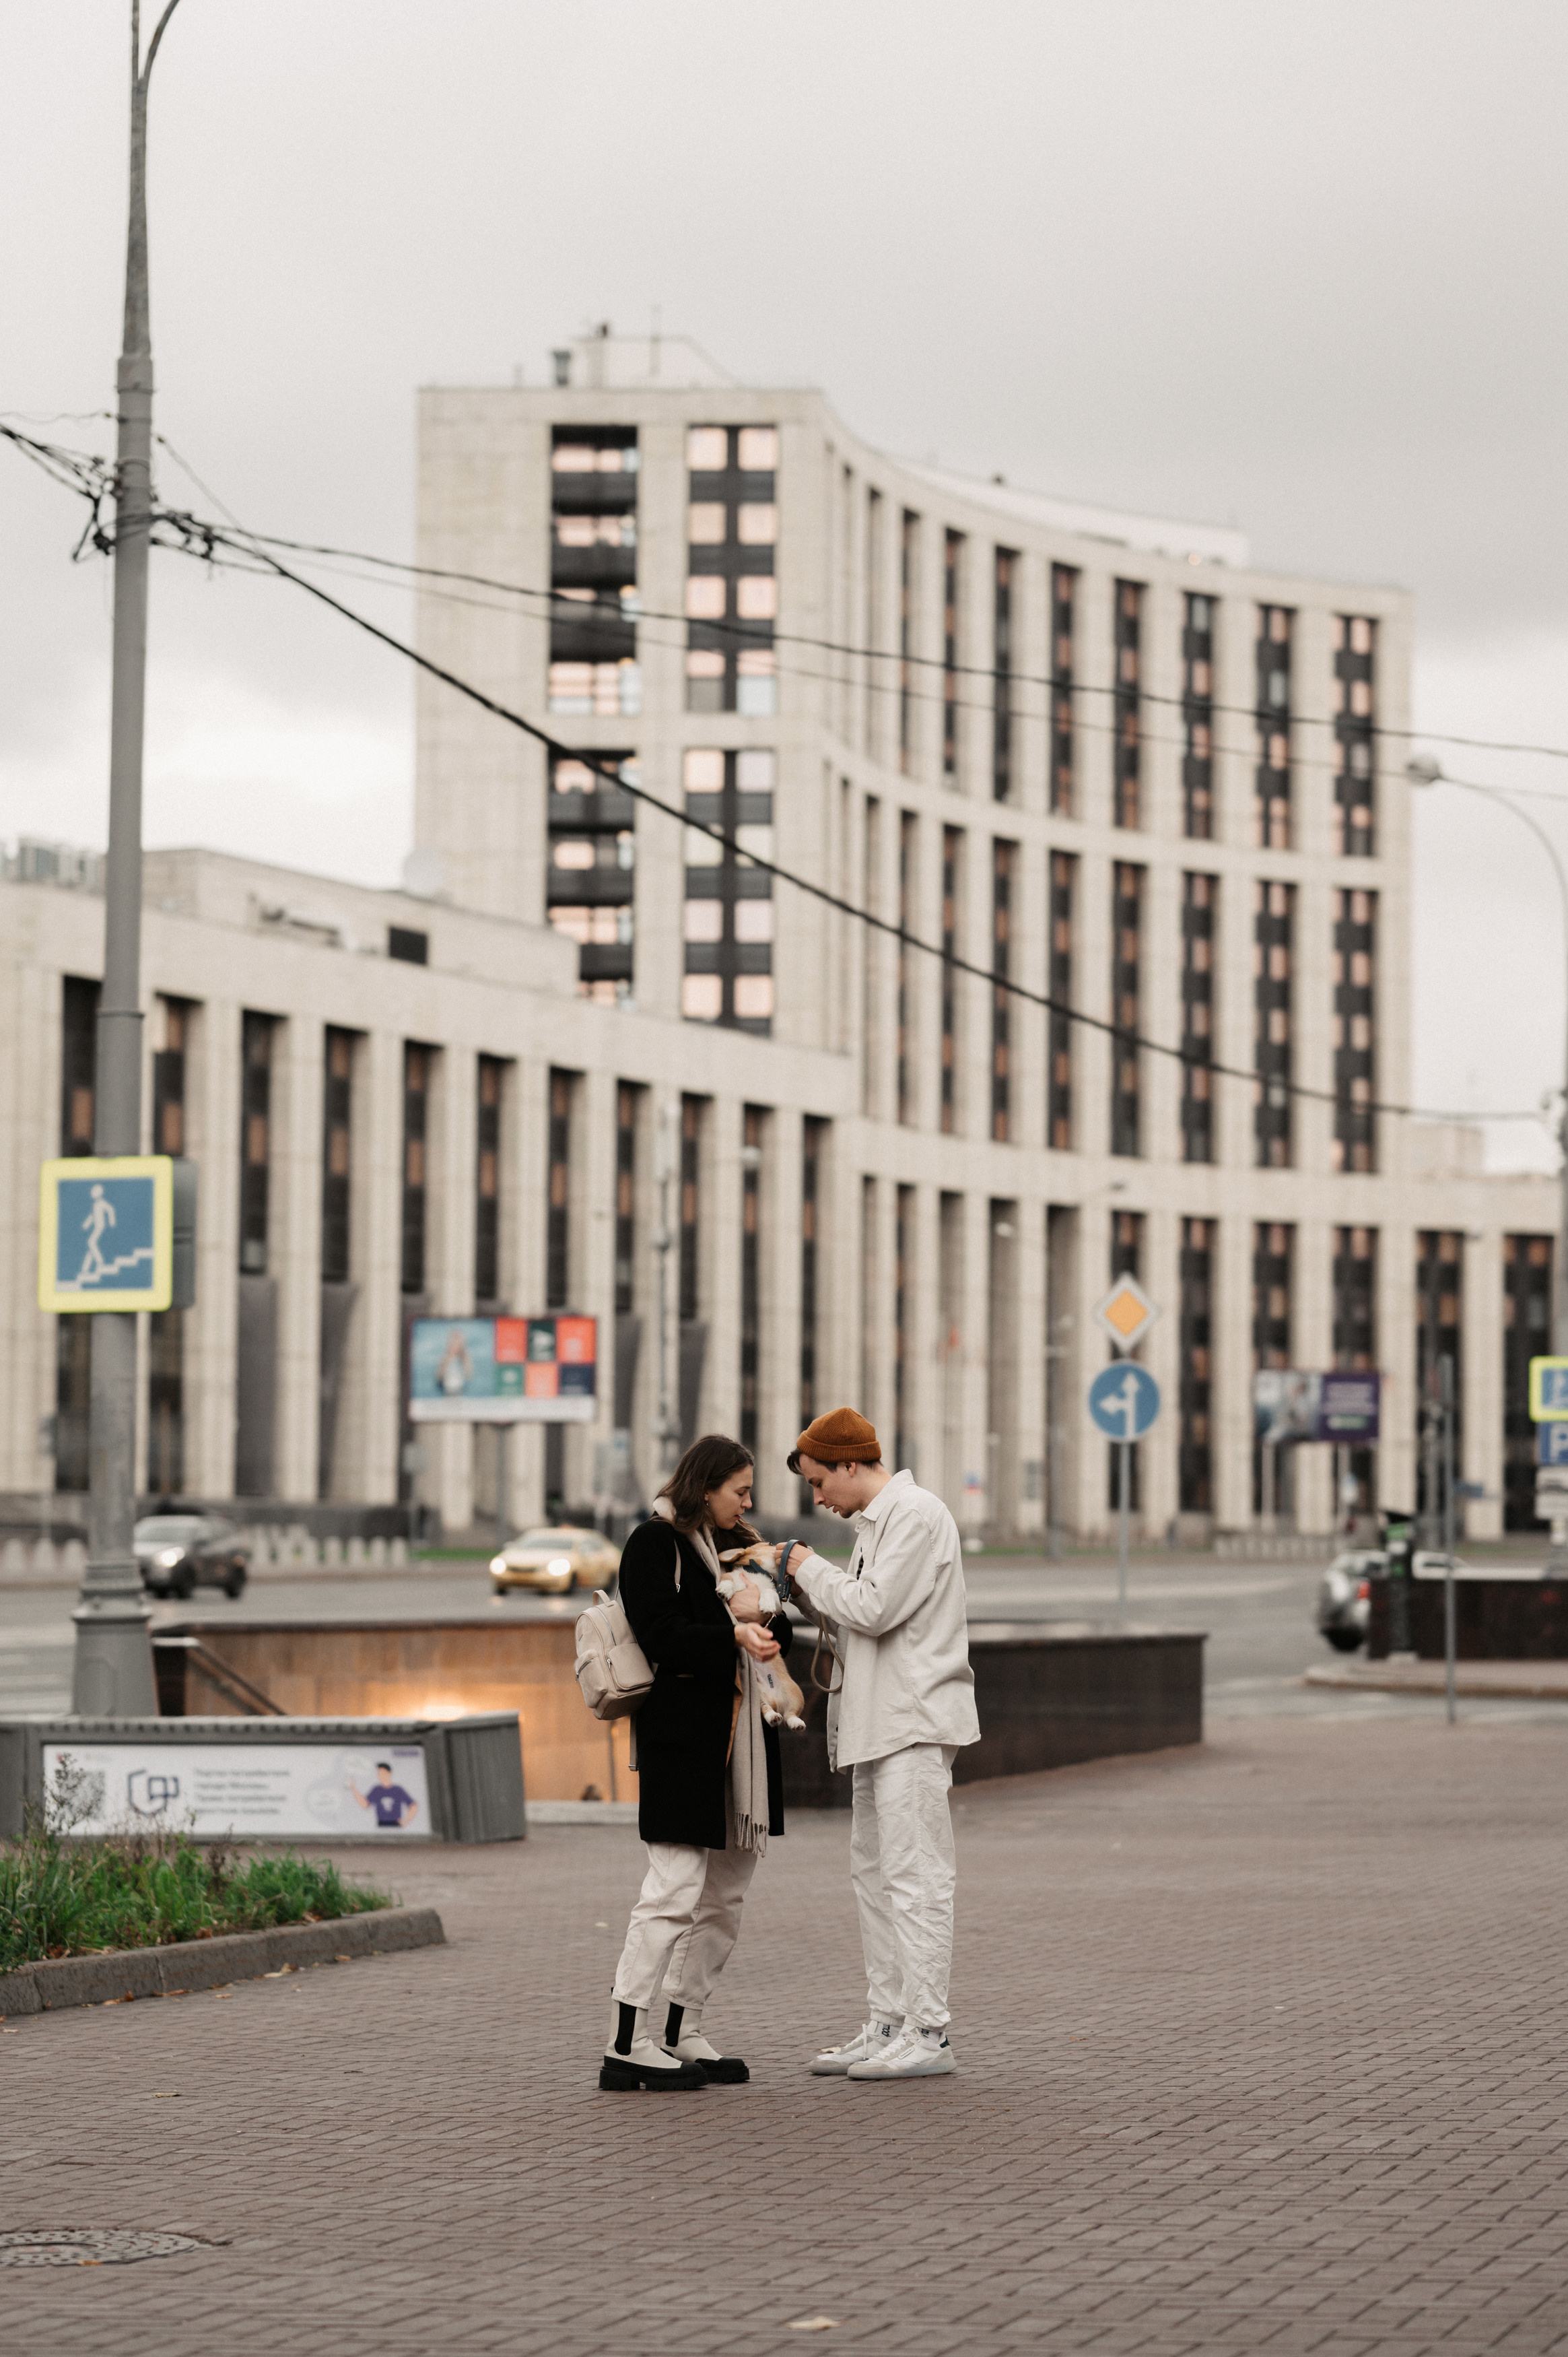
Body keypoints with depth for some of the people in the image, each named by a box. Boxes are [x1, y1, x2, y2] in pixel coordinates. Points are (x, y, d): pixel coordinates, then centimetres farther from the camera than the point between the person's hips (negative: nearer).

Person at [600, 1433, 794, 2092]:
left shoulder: (736, 1544, 21)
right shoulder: (654, 1544, -4)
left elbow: (781, 1628, 16)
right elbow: (662, 1635, -16)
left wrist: (760, 1626, -5)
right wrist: (734, 1632, -14)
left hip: (741, 1735, 9)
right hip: (682, 1735, -9)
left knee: (725, 1894, 9)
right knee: (675, 1889, -11)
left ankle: (683, 2036, 16)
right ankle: (626, 2048, -10)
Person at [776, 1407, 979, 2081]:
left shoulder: (916, 1515, -12)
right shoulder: (878, 1520, 19)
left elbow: (873, 1609, -20)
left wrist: (805, 1566, -8)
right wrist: (800, 1578, 8)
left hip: (916, 1721, -11)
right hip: (882, 1722, 11)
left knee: (915, 1876, -10)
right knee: (875, 1874, 12)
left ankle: (928, 2035, -9)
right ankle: (888, 2024, 16)